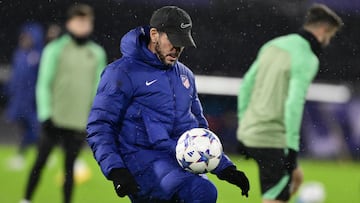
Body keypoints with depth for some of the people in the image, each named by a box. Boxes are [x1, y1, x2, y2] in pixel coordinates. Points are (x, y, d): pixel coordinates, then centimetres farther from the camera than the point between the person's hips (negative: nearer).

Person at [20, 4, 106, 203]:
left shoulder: (97, 53, 7)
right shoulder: (55, 49, -3)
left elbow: (98, 88, 12)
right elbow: (43, 84, -4)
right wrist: (46, 115, -11)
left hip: (79, 123, 2)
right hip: (55, 119, -2)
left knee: (69, 167, 5)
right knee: (41, 162, 5)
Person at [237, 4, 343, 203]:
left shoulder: (274, 45, 12)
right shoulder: (307, 59, -14)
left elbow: (246, 85, 16)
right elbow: (293, 104, -22)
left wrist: (244, 123, 23)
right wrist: (292, 149, -20)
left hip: (249, 132, 9)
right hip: (272, 139, -9)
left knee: (295, 178, 25)